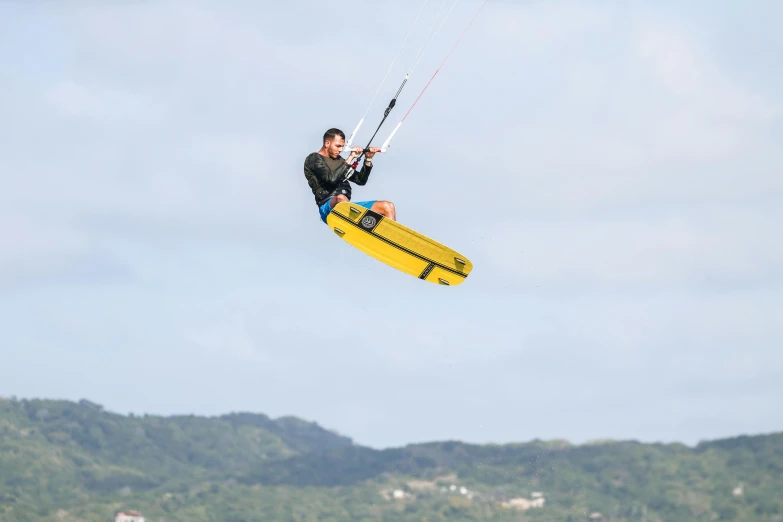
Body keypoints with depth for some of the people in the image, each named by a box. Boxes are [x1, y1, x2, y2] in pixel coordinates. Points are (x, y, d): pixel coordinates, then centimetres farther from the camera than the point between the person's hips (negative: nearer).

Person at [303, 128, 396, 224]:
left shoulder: (339, 160, 25)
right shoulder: (314, 159, 2)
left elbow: (361, 180, 27)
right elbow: (332, 178, -16)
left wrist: (368, 159, 13)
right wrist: (350, 158, -9)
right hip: (327, 208, -8)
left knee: (388, 206, -5)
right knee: (341, 198, -43)